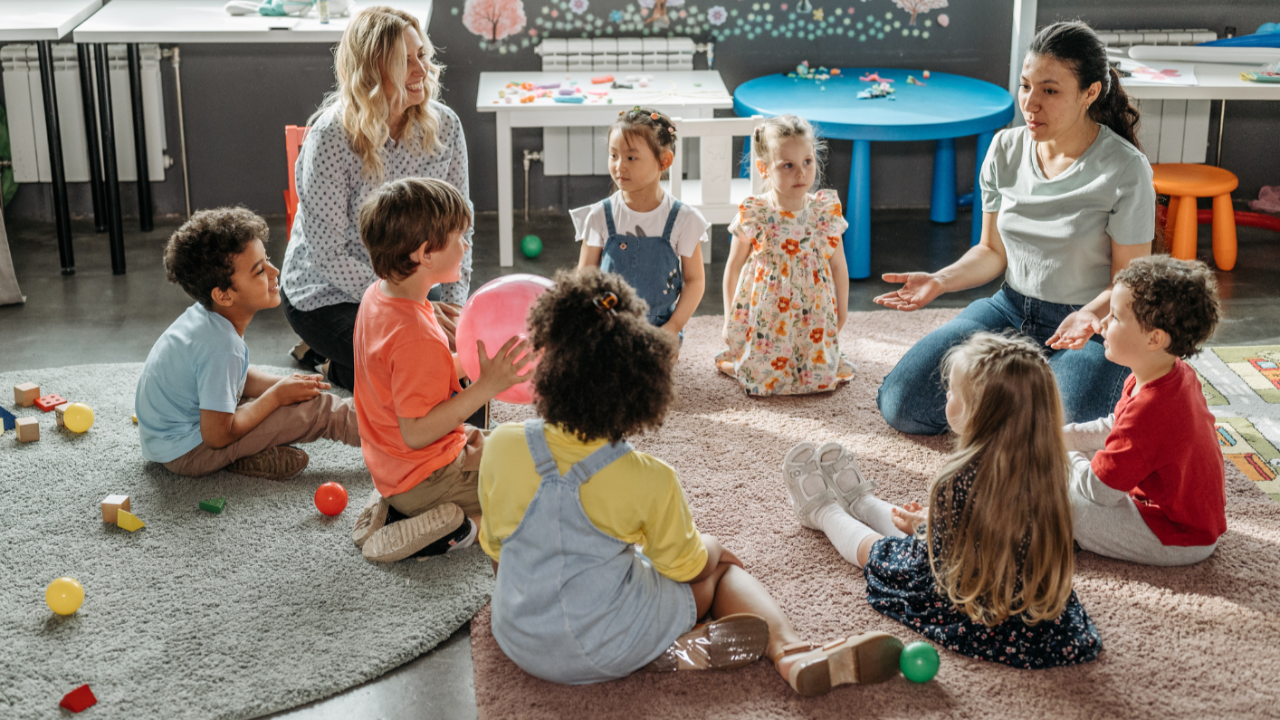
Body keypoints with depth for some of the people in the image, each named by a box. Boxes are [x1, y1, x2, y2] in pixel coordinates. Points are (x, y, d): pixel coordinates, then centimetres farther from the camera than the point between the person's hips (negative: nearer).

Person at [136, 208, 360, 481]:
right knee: (317, 408, -13)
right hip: (186, 453, -9)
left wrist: (284, 384, -5)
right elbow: (218, 436, -25)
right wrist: (277, 395, -14)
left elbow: (240, 377, 12)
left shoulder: (205, 316, -4)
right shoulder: (221, 346, -31)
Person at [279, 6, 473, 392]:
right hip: (328, 296, -6)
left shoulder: (444, 125, -8)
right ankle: (337, 365, 9)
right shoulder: (331, 137, -23)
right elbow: (327, 255, -22)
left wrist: (454, 305, -12)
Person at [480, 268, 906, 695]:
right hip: (610, 651, -3)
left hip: (521, 643, 4)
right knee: (720, 560, 22)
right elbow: (685, 566, -2)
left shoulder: (501, 446, -12)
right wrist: (707, 548, 22)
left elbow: (494, 548, 4)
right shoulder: (650, 481, -20)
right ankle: (789, 651, -5)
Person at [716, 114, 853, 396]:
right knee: (763, 378, -5)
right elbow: (733, 267, 0)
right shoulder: (753, 217, -13)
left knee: (821, 376, -3)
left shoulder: (826, 212, -6)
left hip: (814, 315, 2)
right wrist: (730, 319, 5)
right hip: (765, 316, -2)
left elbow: (839, 267, 5)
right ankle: (731, 359, 27)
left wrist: (841, 313, 10)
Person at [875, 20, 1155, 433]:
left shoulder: (1125, 170, -15)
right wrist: (940, 281, -9)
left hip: (1094, 326, -4)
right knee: (901, 406, -10)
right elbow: (993, 251, 9)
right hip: (1011, 310, 4)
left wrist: (1091, 315, -31)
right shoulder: (1006, 151, 0)